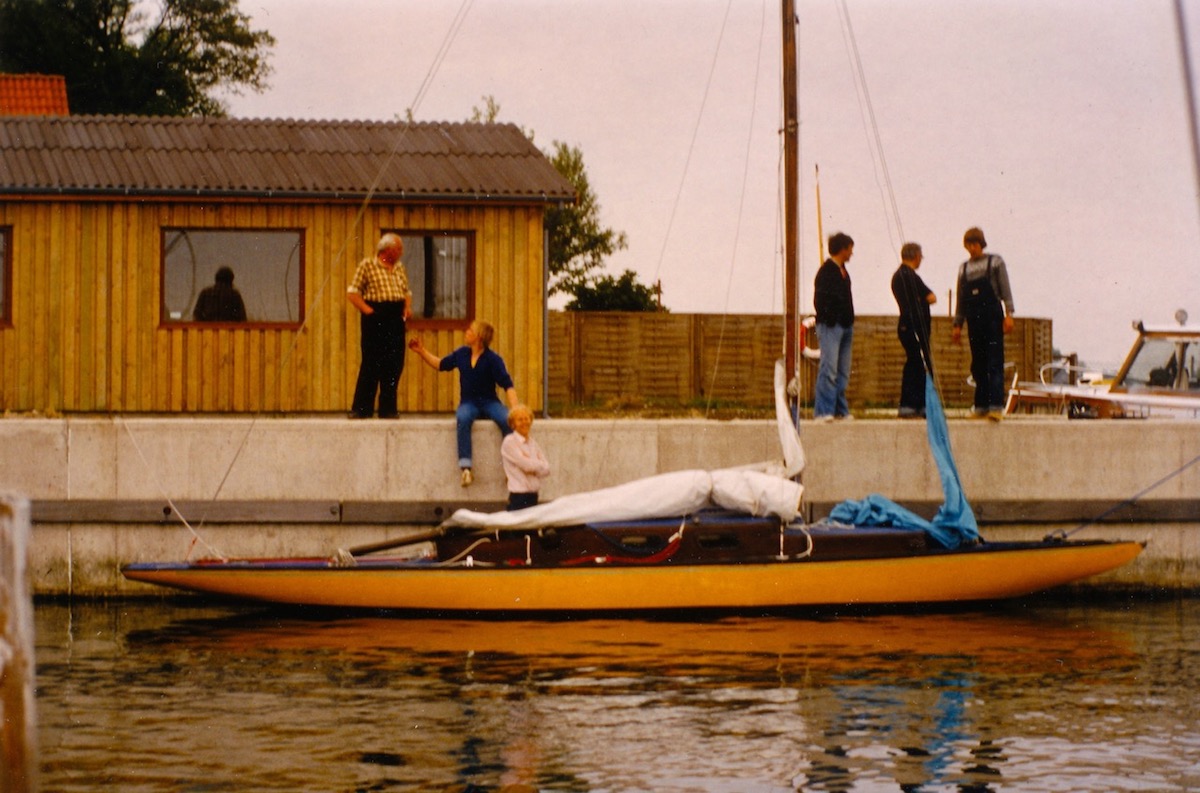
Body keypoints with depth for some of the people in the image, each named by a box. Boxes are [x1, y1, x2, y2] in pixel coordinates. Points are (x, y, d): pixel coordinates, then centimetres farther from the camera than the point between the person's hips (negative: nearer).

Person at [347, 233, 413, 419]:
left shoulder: (399, 267, 17)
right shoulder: (367, 265, -1)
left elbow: (407, 291, 26)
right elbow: (352, 292, -4)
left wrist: (408, 306, 6)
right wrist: (367, 310, -14)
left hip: (396, 320, 6)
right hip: (375, 320, -6)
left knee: (394, 365, 4)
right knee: (371, 365, -7)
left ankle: (388, 409, 11)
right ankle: (361, 409, -2)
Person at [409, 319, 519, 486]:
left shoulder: (493, 359, -6)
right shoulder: (462, 354, 7)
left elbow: (507, 385, -12)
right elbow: (440, 365, 25)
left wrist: (515, 408, -25)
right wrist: (422, 352, 19)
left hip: (489, 402, -2)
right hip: (469, 403, 2)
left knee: (507, 420, -33)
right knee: (463, 418, -35)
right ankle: (465, 468, -42)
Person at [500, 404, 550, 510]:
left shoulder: (533, 443, 13)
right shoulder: (509, 442, -6)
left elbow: (546, 469, 6)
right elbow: (526, 465, -14)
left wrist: (532, 467, -11)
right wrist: (539, 464, 3)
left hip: (533, 496, 6)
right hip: (518, 497, -6)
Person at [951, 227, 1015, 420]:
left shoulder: (995, 262, 5)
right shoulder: (964, 268, 17)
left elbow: (1005, 290, 0)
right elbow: (960, 299, 19)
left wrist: (1008, 314, -11)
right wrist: (957, 325, 14)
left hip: (992, 316, -4)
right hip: (974, 319, 4)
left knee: (995, 362, -11)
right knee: (978, 365, 4)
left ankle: (996, 406, -18)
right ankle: (981, 406, 7)